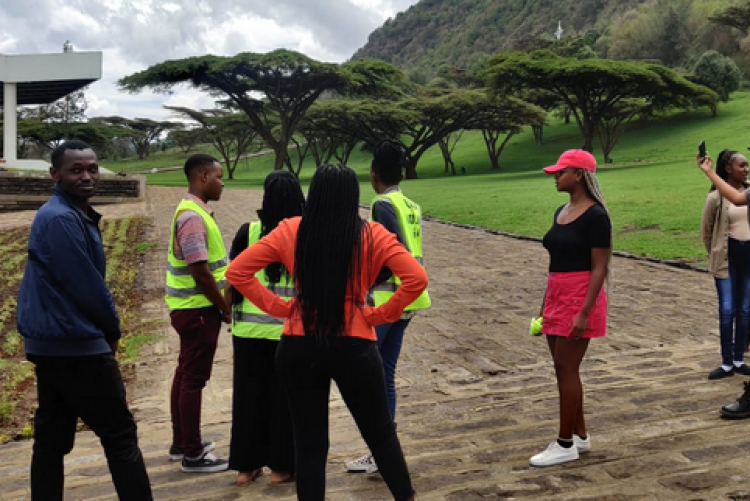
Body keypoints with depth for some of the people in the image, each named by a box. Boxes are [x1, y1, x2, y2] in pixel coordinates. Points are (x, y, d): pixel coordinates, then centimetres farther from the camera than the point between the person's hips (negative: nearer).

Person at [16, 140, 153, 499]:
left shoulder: (77, 215, 14)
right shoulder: (61, 219, -17)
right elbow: (86, 285, -19)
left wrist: (103, 329, 8)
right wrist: (112, 330, -4)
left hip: (53, 344, 10)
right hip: (76, 345, -10)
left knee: (52, 439, 12)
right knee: (120, 435, -2)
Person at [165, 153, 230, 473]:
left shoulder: (193, 210, 12)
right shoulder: (193, 217, -21)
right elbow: (201, 273, -24)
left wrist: (221, 305, 15)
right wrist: (227, 308, -12)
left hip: (191, 307, 10)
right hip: (198, 309, -10)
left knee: (186, 374, 17)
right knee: (194, 379, -2)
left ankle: (181, 443, 29)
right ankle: (192, 455, 7)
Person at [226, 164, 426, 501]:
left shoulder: (290, 231, -2)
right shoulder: (372, 235, -6)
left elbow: (236, 272, 0)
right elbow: (417, 279, -13)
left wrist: (278, 308, 1)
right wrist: (379, 315, -5)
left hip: (298, 348, 1)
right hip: (354, 348, -1)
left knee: (309, 442, 14)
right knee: (380, 433, 19)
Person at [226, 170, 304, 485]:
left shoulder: (248, 232, -5)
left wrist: (231, 312, 13)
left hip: (249, 328, 1)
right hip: (290, 330, -1)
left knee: (248, 394, 13)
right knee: (284, 397, 11)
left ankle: (246, 466, 23)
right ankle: (281, 466, 20)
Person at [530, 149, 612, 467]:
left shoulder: (595, 215, -14)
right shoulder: (561, 212, 11)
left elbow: (599, 268, -16)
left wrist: (585, 312, -21)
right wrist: (546, 305, 17)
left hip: (580, 298, -9)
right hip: (557, 297, 9)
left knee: (566, 369, -4)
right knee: (565, 369, 12)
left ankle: (566, 445, 7)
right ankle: (580, 435, 25)